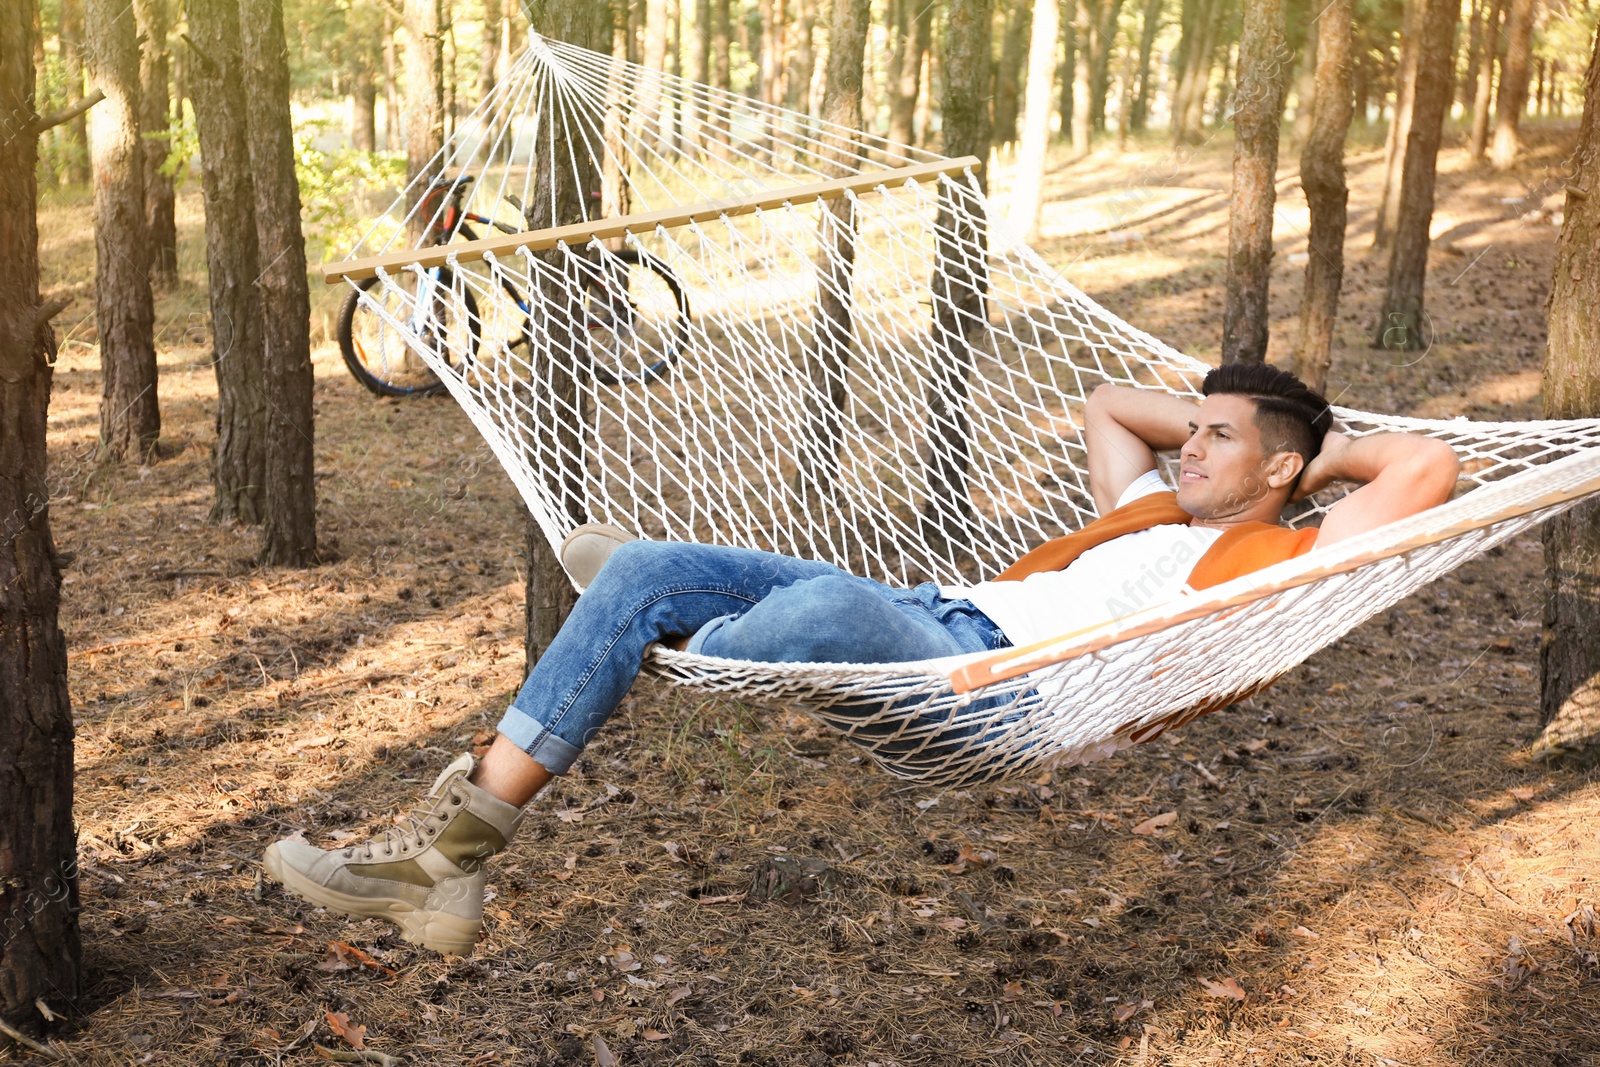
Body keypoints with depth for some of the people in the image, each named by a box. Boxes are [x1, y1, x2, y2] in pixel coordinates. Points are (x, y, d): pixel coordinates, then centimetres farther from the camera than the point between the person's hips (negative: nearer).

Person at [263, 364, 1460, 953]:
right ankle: (450, 851, -18)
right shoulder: (1155, 515, 36)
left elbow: (1433, 464, 5)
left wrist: (1324, 452, 20)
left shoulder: (1286, 560, 13)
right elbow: (1109, 402, 51)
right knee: (648, 574, -10)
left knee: (828, 604, -38)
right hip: (928, 618, 9)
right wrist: (1207, 425, 41)